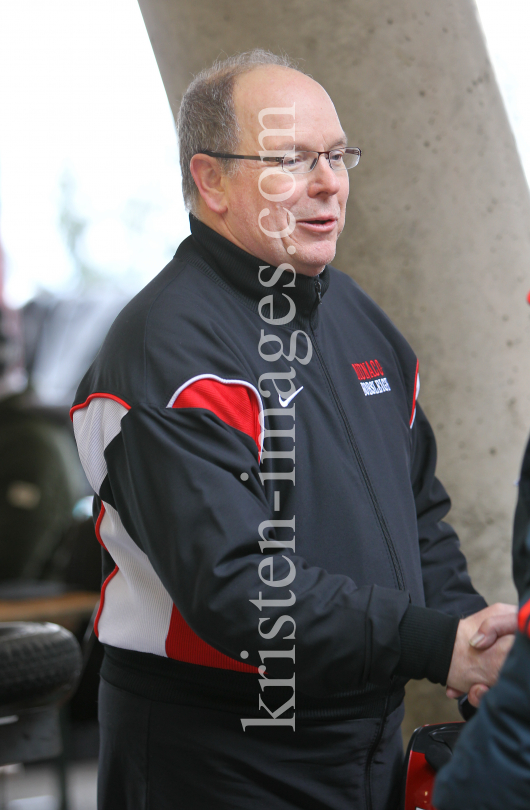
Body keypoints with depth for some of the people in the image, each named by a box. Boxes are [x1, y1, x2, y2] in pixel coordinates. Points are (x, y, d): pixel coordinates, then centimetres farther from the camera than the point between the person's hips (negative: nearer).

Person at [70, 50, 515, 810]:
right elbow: (234, 589, -27)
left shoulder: (353, 311, 10)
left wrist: (466, 622, 0)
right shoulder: (168, 348, -19)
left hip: (372, 741, 8)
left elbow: (419, 505, 18)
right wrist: (434, 643, -29)